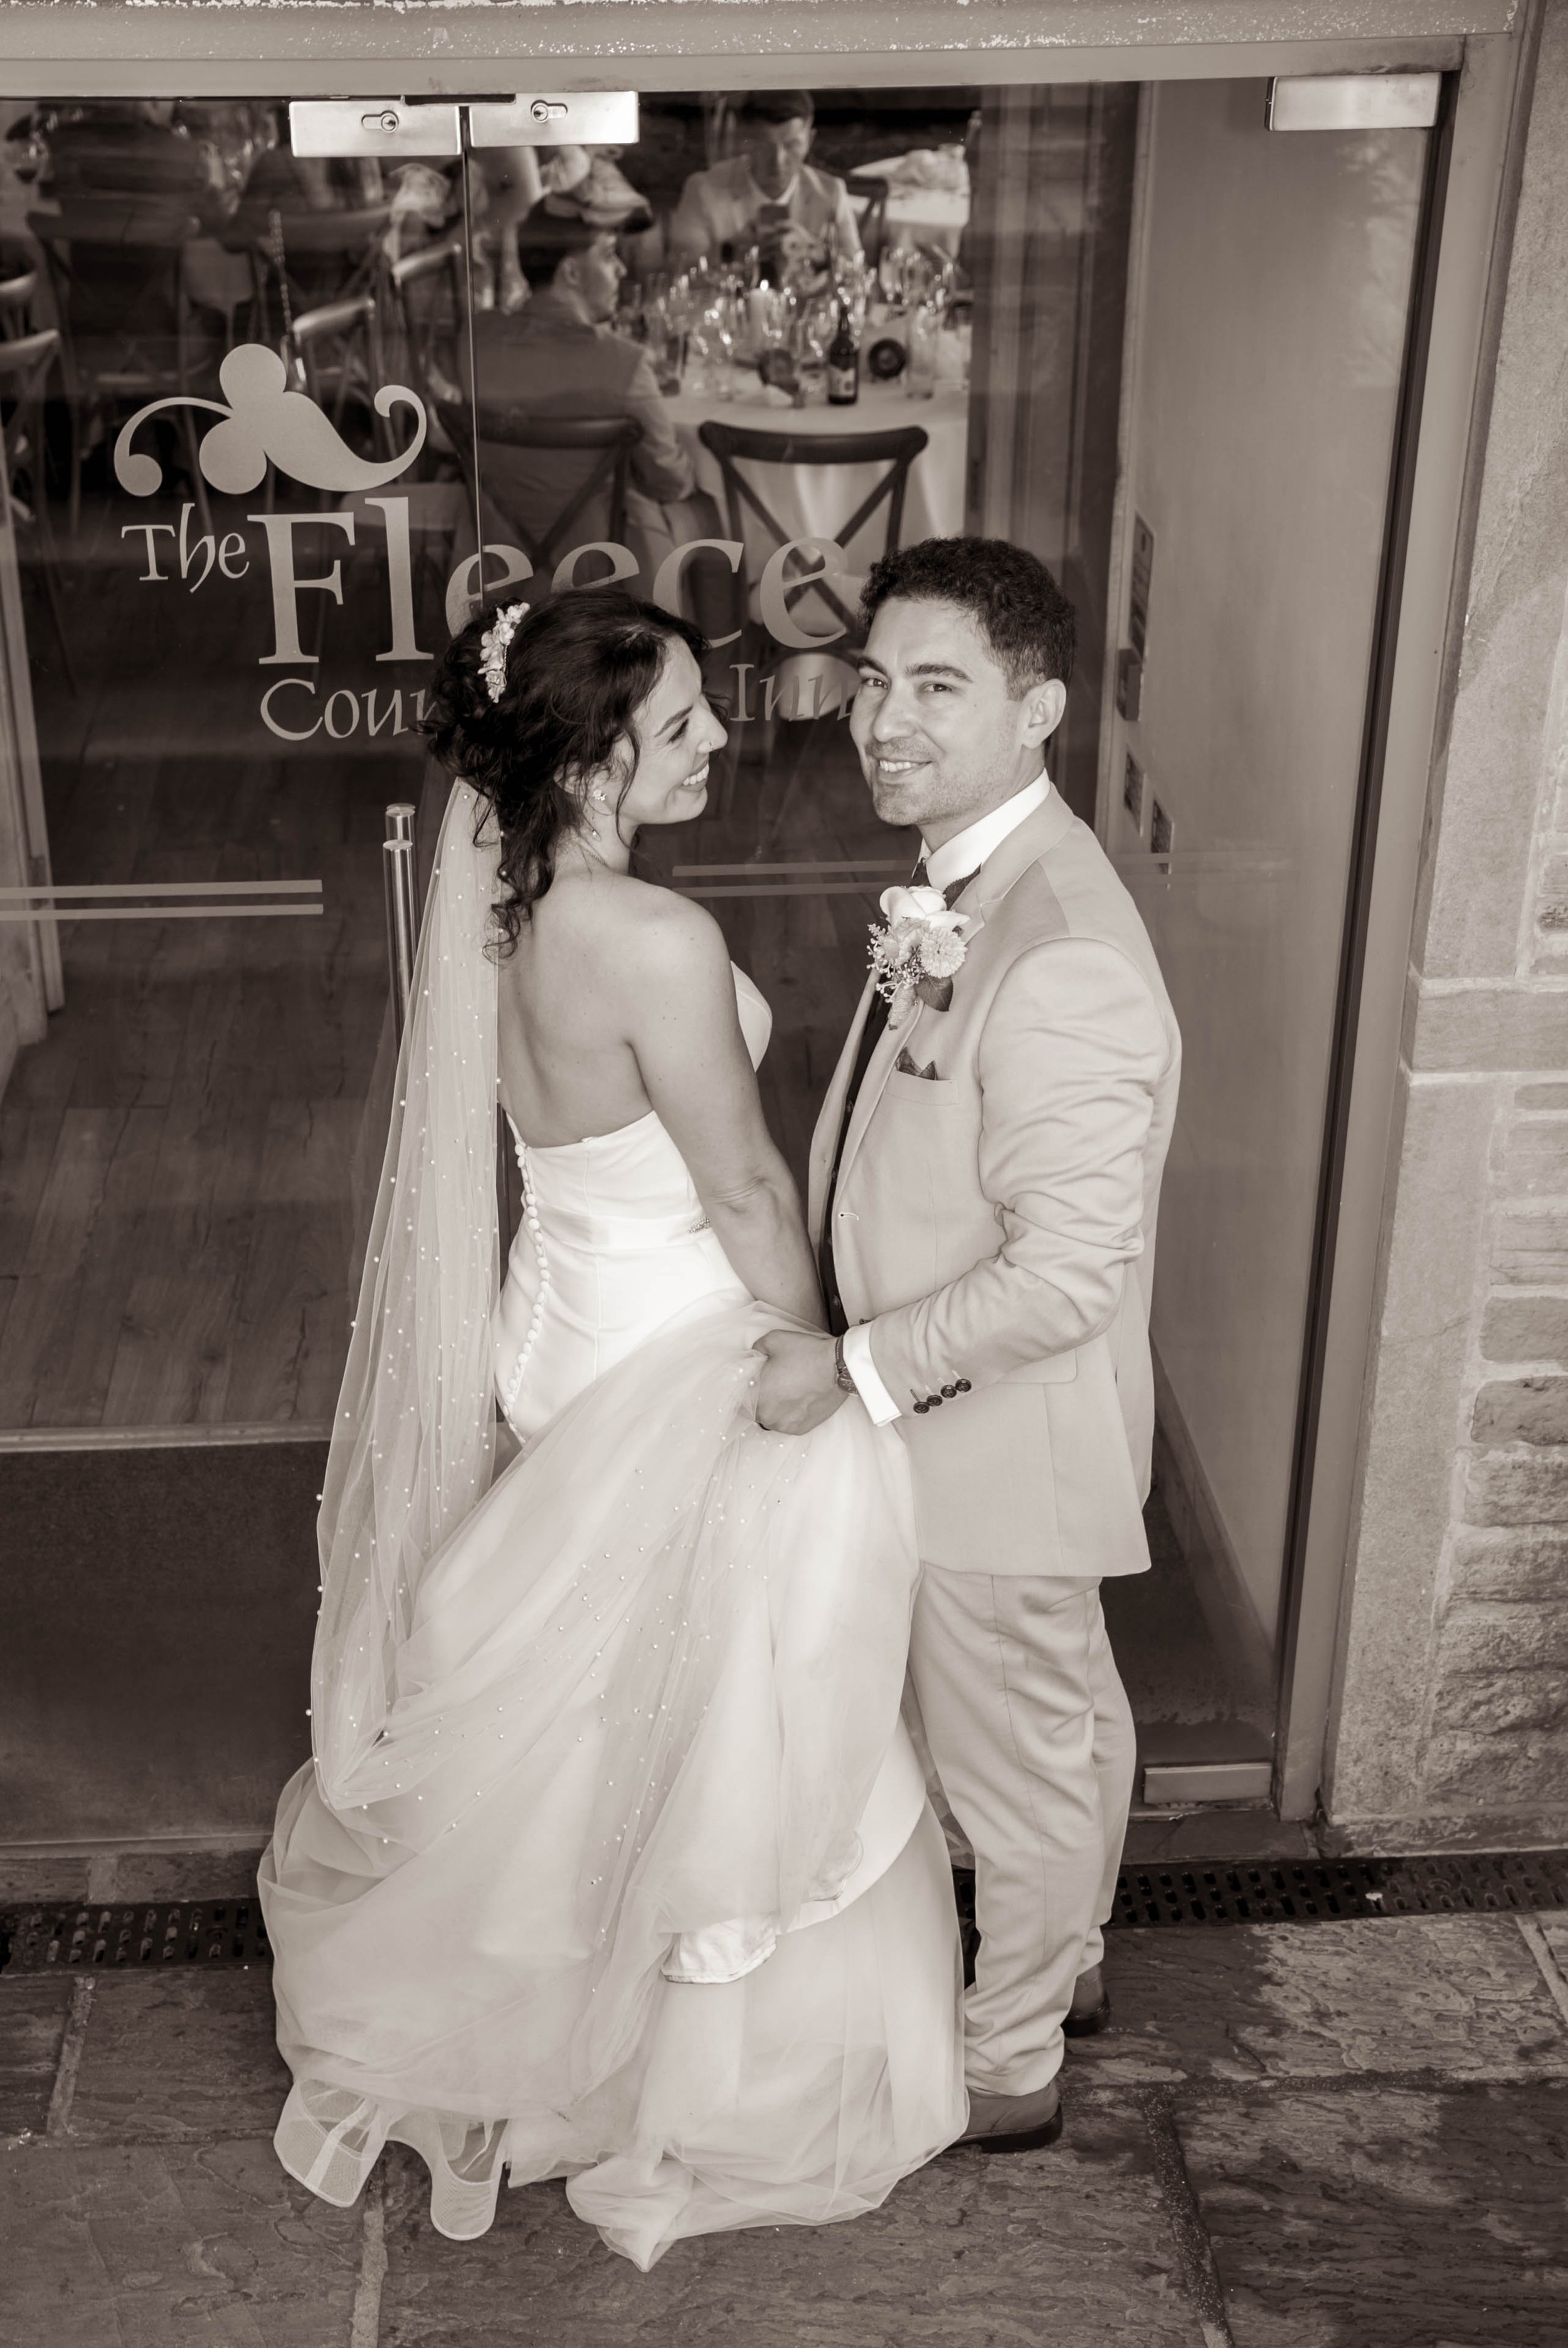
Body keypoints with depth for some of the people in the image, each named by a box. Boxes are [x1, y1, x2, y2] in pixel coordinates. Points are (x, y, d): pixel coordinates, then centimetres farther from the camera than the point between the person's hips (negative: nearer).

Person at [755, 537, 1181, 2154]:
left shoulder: (1064, 962, -32)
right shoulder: (967, 882, -1)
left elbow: (1067, 1273, -31)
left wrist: (855, 1369, -22)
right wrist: (845, 1331, 11)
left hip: (1002, 1435, -9)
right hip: (966, 1414, 9)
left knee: (1011, 1758, 14)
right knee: (1067, 1712, 28)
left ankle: (1005, 2066, 37)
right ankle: (1067, 1959, 52)